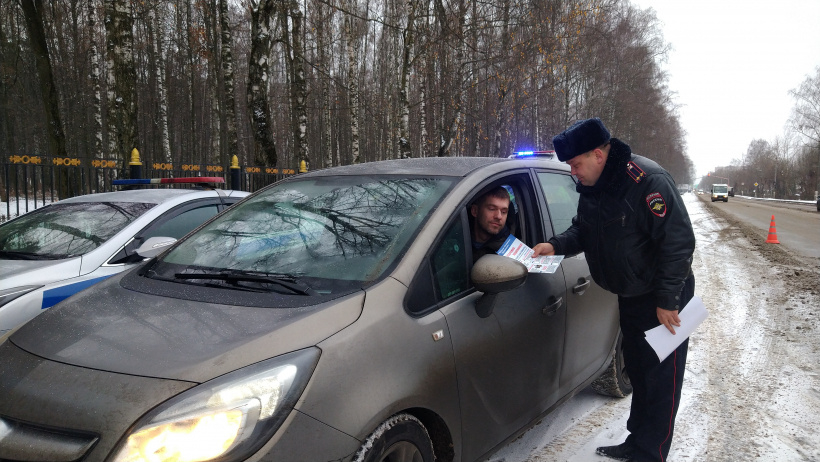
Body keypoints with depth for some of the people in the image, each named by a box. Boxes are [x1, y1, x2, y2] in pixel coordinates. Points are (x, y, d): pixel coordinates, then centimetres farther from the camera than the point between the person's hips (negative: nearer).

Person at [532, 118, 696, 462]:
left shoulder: (647, 181, -26)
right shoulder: (590, 187, 1)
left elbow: (679, 241, -26)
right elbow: (582, 230, 12)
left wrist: (667, 300, -24)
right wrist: (556, 245, -9)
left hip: (664, 298, -9)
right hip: (630, 295, 9)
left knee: (660, 379, 1)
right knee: (637, 370, 19)